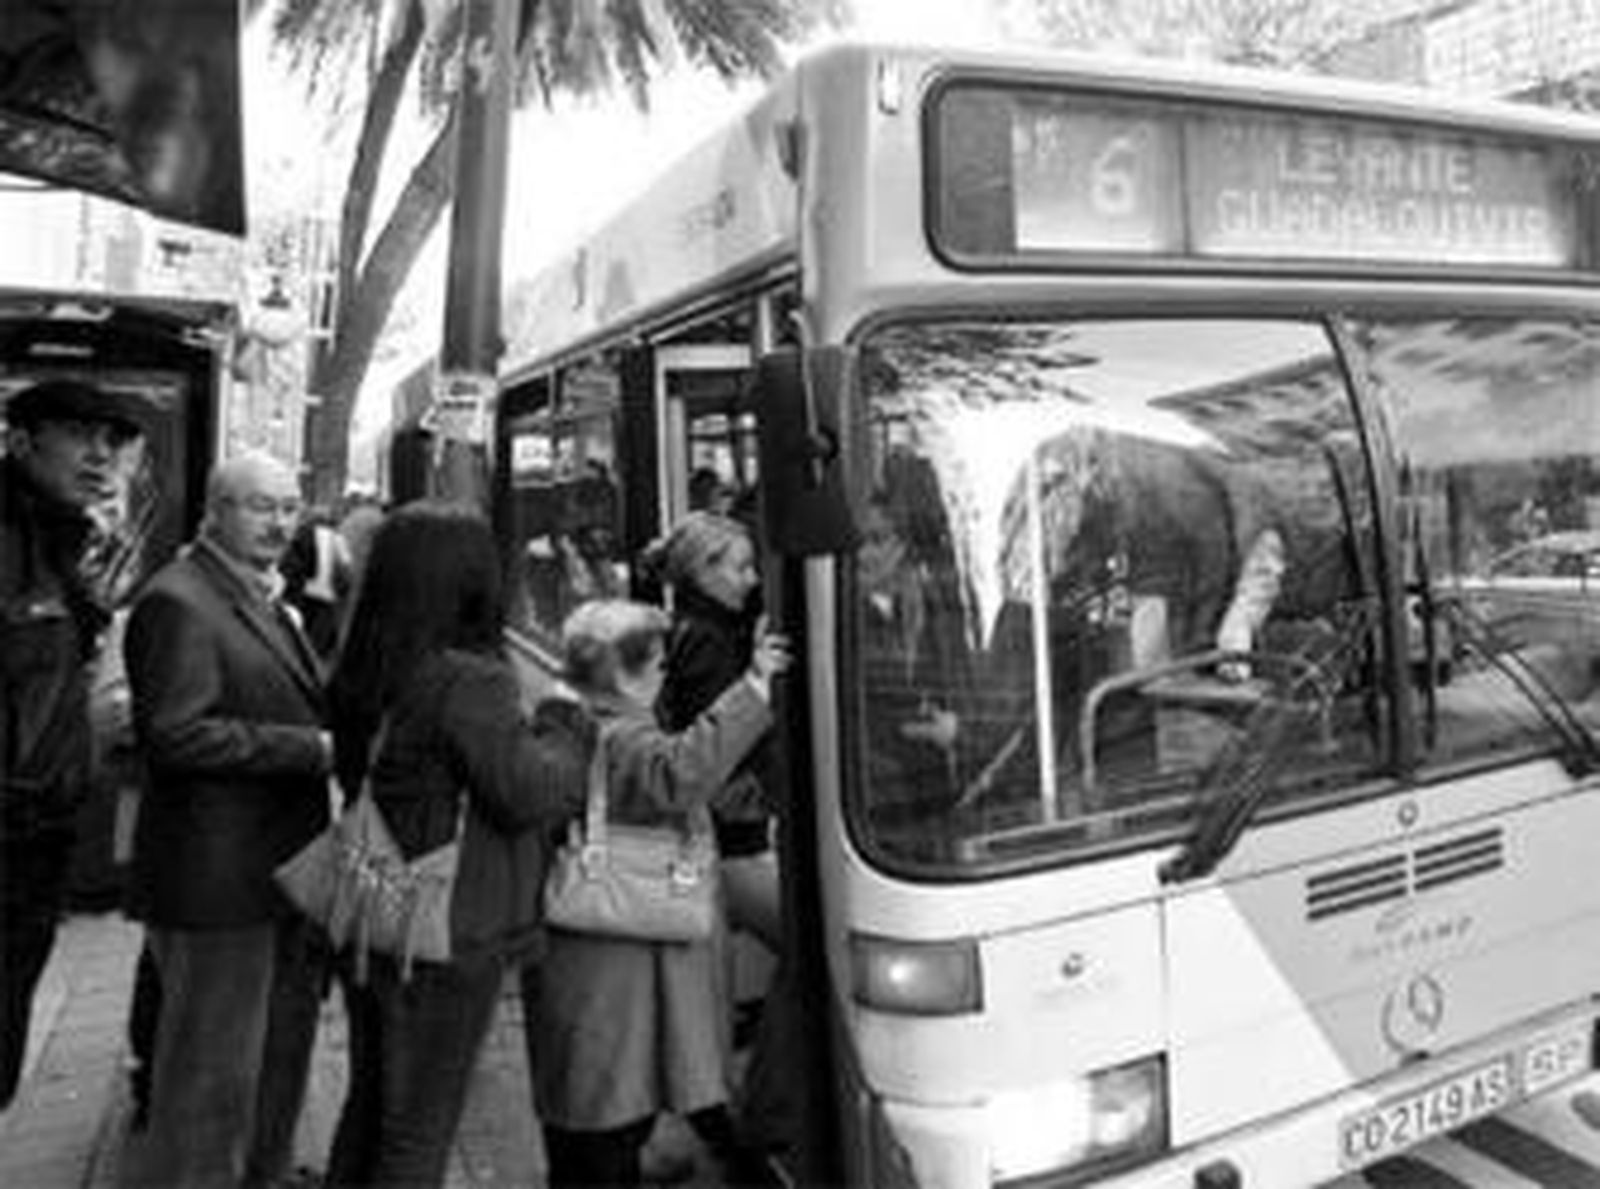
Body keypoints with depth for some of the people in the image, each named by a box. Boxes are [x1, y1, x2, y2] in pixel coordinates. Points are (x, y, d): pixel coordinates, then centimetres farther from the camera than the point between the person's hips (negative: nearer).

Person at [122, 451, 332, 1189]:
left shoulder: (265, 602, 17)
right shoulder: (178, 602, -15)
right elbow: (175, 735, -23)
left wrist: (336, 735, 6)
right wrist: (312, 748, -22)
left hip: (283, 874, 10)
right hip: (218, 882, -10)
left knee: (280, 1066, 21)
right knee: (213, 1081, 3)